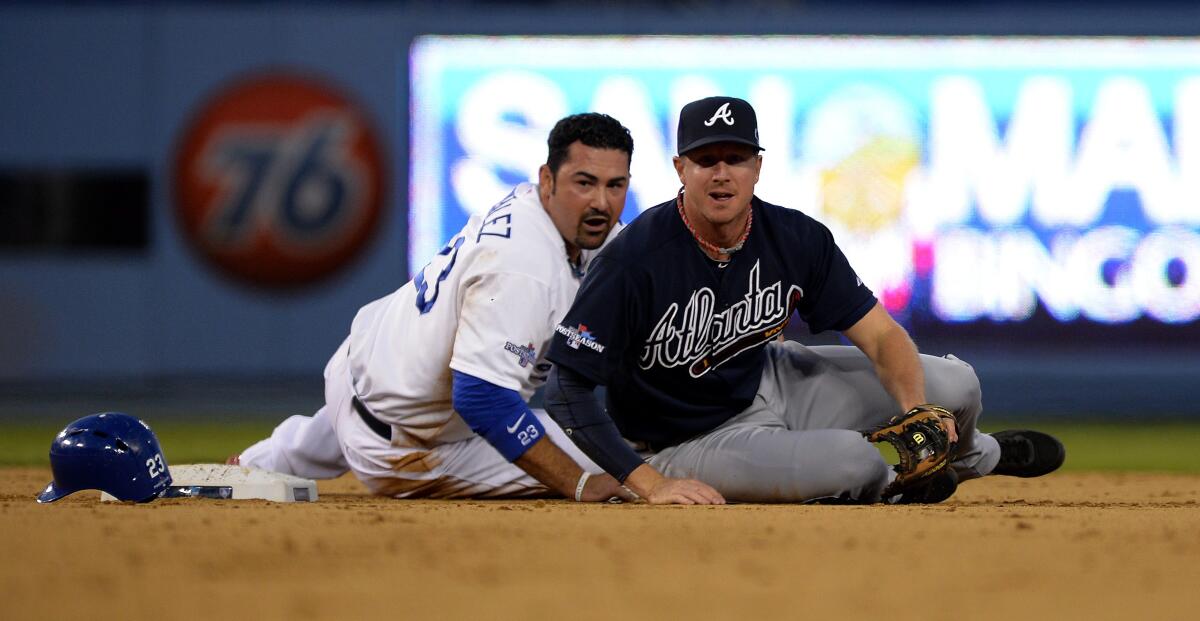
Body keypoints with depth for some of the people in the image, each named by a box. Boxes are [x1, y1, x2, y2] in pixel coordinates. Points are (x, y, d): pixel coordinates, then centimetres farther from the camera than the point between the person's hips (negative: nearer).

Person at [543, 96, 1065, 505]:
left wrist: (916, 411, -28)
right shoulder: (636, 258, -28)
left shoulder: (797, 239, -11)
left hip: (772, 384, 6)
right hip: (690, 441, -6)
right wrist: (650, 484, -34)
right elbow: (566, 389, -28)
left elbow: (881, 336, -7)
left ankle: (974, 457, 35)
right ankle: (893, 487, 9)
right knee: (854, 461, -31)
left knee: (955, 386, -3)